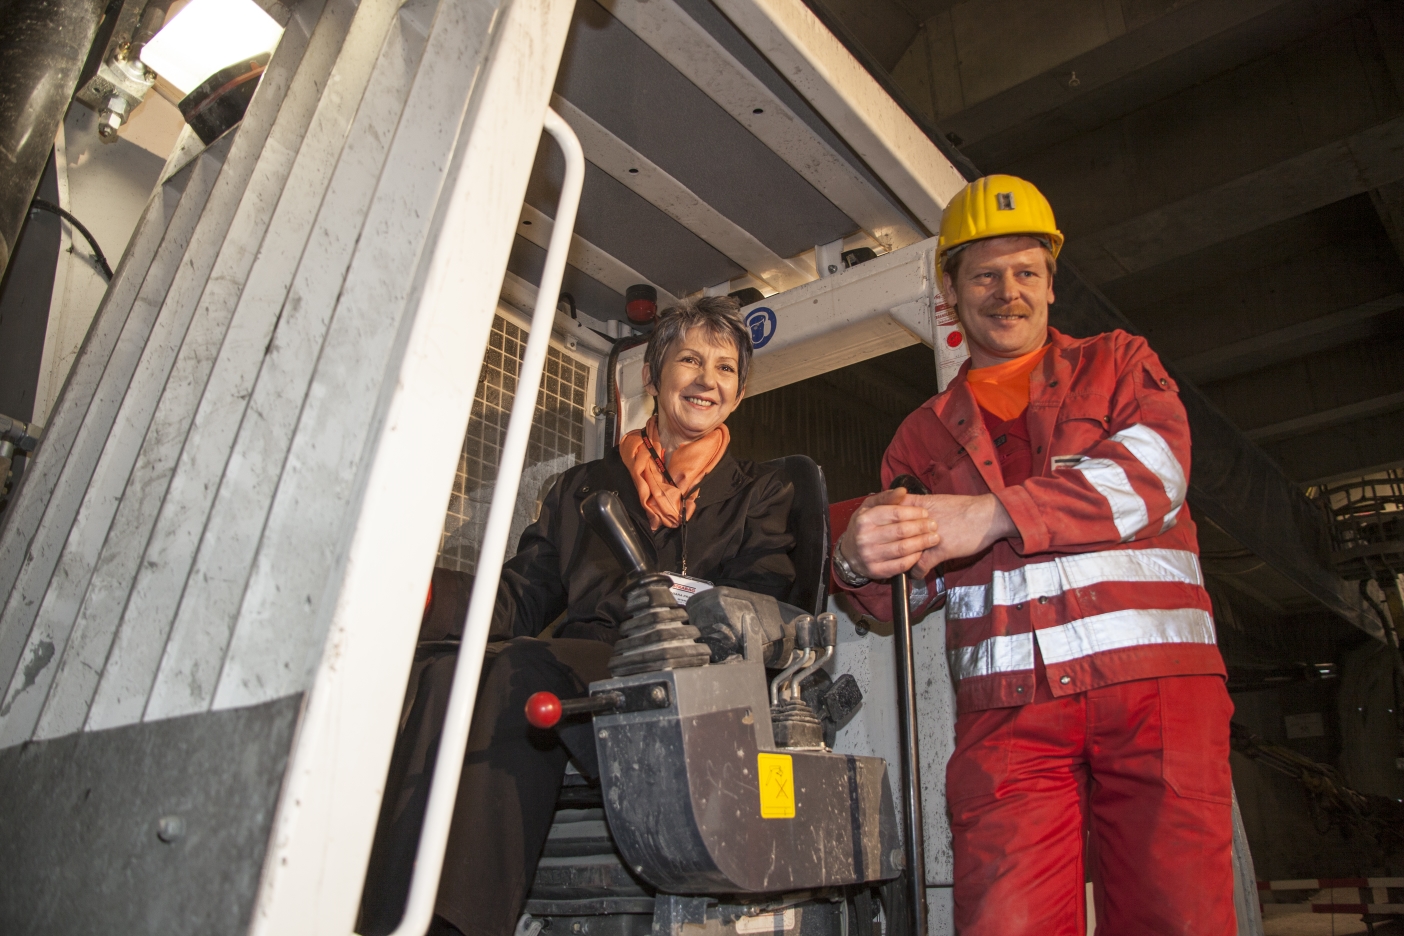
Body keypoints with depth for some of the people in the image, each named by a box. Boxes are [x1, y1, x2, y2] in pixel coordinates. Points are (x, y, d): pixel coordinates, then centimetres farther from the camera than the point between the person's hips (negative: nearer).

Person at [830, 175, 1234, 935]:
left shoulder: (1117, 363, 17)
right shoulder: (927, 433, 20)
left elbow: (1149, 477, -4)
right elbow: (901, 598, 12)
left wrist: (993, 516, -13)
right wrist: (861, 562, -12)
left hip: (1152, 680, 0)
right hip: (1007, 708, 1)